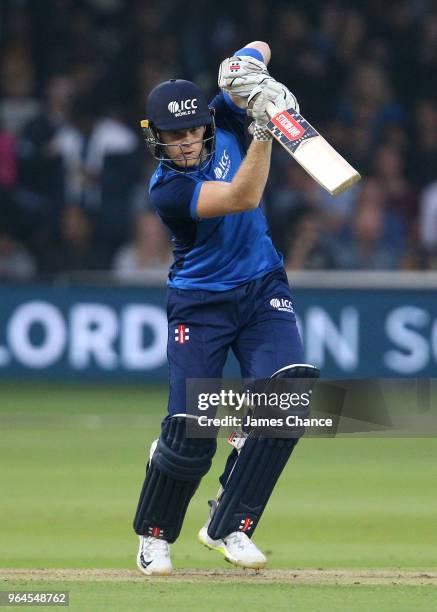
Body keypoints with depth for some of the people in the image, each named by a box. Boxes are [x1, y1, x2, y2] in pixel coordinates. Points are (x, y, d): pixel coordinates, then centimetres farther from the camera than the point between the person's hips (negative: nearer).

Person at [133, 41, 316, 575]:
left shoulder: (223, 121, -5)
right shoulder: (167, 189, -21)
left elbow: (259, 49, 2)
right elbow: (243, 197, -33)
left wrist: (247, 67, -22)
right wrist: (264, 129, -42)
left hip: (263, 290, 4)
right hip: (200, 305, -4)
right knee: (190, 431, -10)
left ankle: (228, 527, -7)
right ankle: (155, 536, 17)